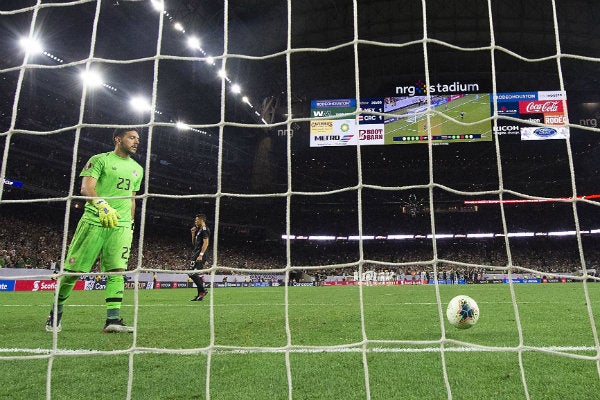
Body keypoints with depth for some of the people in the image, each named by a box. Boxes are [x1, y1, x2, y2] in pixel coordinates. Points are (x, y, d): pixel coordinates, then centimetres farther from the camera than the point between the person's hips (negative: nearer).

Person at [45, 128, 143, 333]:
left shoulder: (137, 169, 19)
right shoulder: (100, 160, 1)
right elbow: (86, 187, -12)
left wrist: (131, 225, 21)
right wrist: (102, 205, -30)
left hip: (121, 225, 4)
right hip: (94, 221, -4)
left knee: (117, 270, -7)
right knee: (74, 269, 1)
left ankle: (113, 319, -7)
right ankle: (56, 312, 22)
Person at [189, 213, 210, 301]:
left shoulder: (204, 230, -8)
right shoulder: (199, 230, 22)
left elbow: (206, 243, -18)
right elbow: (194, 243, 27)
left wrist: (201, 255, -25)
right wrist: (193, 233, 15)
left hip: (200, 255, -10)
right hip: (196, 255, 10)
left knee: (192, 273, -16)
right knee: (196, 274, 8)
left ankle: (202, 290, -13)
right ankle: (200, 294, 10)